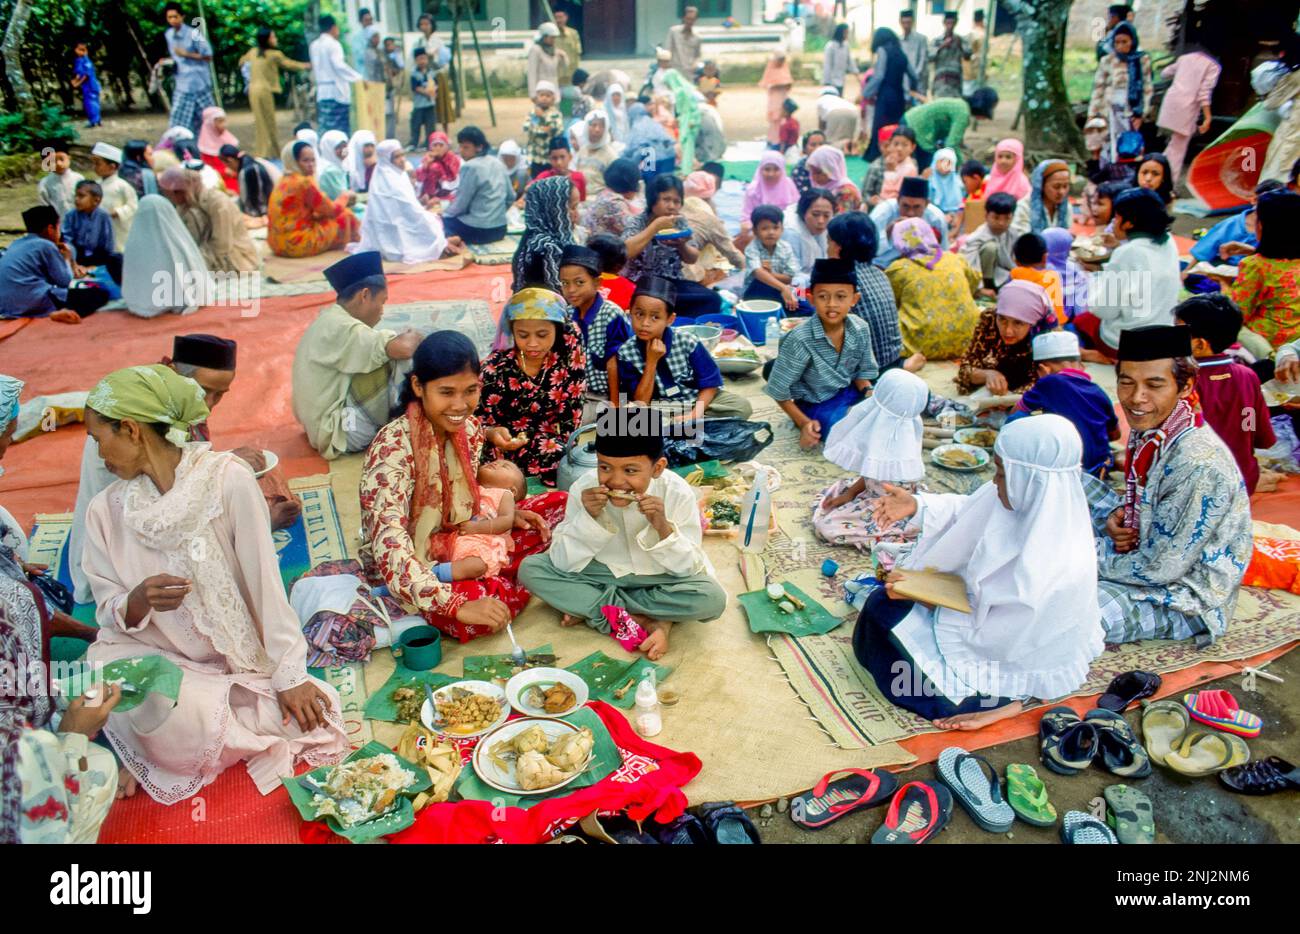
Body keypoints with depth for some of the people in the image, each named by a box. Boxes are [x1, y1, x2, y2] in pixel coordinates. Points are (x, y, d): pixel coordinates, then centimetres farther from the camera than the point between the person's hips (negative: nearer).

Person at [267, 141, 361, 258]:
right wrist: (344, 197, 13)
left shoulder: (283, 181, 12)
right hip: (296, 244, -9)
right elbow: (332, 210, -7)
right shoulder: (304, 183, -15)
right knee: (345, 216, 4)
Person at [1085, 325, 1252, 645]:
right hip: (1148, 560, 9)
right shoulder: (1146, 431, -4)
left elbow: (1160, 568, -25)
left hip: (1186, 598, -9)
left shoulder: (1199, 464, -29)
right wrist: (1115, 518, -7)